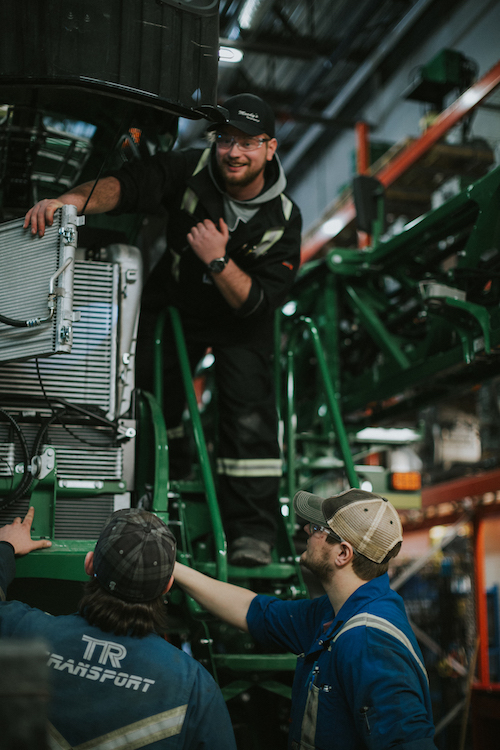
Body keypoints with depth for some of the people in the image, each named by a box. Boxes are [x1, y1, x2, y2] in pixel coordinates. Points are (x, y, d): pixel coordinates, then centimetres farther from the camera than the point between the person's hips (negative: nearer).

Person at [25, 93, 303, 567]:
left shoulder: (283, 220, -20)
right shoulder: (192, 170, -19)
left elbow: (258, 302, -23)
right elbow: (128, 184, -34)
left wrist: (218, 261, -37)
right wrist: (73, 199, -53)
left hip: (241, 320, -2)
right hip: (175, 304, 2)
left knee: (248, 408, -14)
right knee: (149, 388, 2)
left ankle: (251, 534, -7)